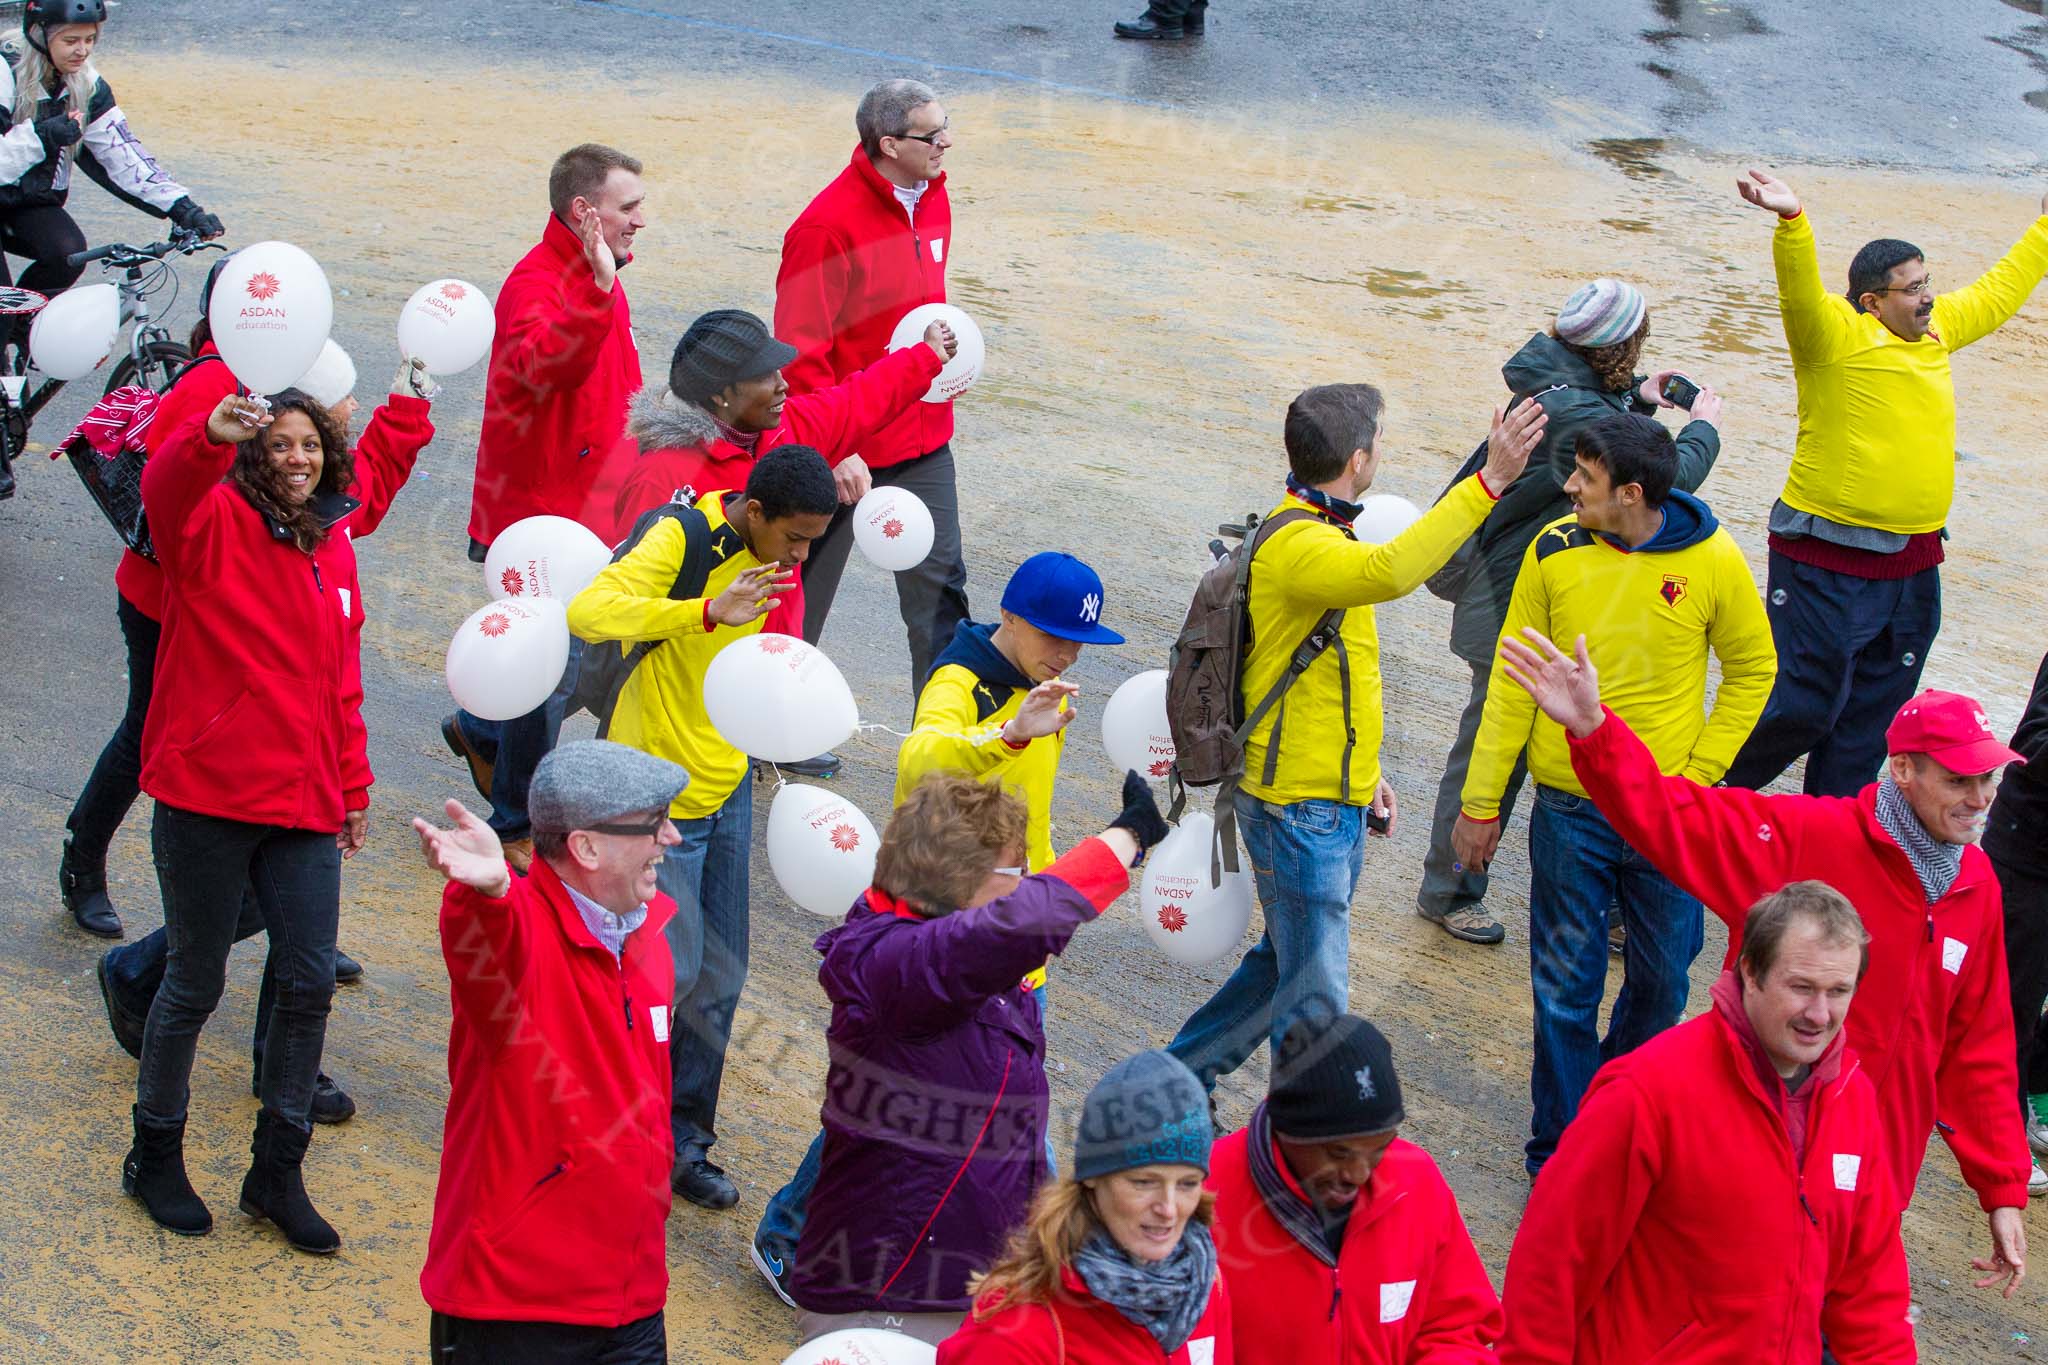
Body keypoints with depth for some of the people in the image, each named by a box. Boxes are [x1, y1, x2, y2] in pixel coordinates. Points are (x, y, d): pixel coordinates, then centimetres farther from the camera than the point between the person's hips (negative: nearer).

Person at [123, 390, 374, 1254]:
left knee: (310, 981, 4)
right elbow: (165, 492, -33)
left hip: (303, 803, 5)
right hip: (207, 795, -5)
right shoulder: (215, 521, -7)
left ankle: (277, 1171, 19)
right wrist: (210, 436, -53)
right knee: (197, 983, 6)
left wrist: (353, 785, 19)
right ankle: (155, 1156, 27)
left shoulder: (333, 546, 10)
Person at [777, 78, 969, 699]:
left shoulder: (932, 199, 4)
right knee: (805, 596, 9)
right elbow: (801, 354, -21)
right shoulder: (826, 227, -21)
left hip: (923, 442, 7)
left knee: (940, 584, 7)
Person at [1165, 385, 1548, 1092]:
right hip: (1300, 811, -10)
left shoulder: (1317, 532, 12)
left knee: (1285, 964, 23)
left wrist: (1363, 769, 23)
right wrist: (1487, 483, -48)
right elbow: (1387, 572, -46)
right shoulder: (1296, 547, -23)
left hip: (1333, 802, 10)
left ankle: (1182, 1072, 37)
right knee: (1313, 998, -1)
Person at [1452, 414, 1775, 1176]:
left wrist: (1700, 773, -4)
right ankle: (1561, 1156, 17)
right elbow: (1512, 684, 0)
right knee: (1565, 989, 4)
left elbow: (1752, 669, 4)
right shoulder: (1554, 552, -7)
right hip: (1569, 809, 0)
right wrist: (1481, 803, 1)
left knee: (1662, 981, 14)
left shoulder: (1713, 561, -10)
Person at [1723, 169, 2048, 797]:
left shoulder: (1938, 328, 11)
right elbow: (1801, 293, -30)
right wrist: (1792, 221, -47)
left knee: (1872, 716, 14)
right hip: (1827, 562, -8)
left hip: (1912, 566, 8)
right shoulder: (1836, 335, -11)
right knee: (1805, 704, -5)